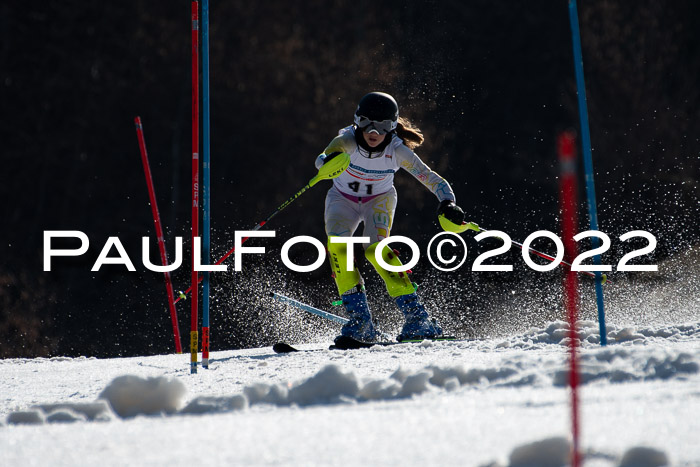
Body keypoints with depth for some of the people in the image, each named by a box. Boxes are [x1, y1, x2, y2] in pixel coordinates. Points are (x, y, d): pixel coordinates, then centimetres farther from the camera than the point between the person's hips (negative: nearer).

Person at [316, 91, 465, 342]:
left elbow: (433, 180, -26)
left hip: (379, 199, -1)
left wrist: (448, 203, -46)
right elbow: (322, 160, -42)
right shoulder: (347, 140, -27)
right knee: (337, 245, -26)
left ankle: (416, 315, -26)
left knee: (375, 248, -28)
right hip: (343, 199, 1)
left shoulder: (397, 151, -27)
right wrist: (328, 162, -67)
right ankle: (359, 319, -21)